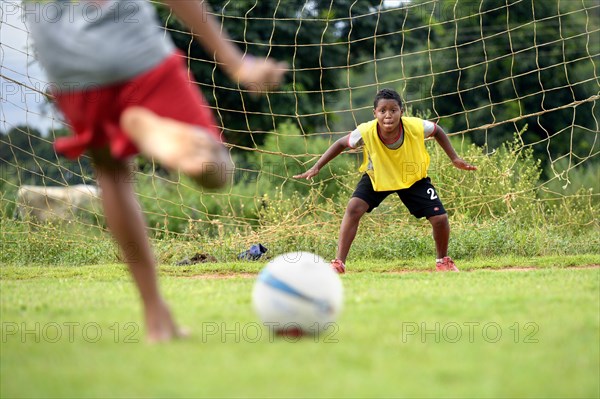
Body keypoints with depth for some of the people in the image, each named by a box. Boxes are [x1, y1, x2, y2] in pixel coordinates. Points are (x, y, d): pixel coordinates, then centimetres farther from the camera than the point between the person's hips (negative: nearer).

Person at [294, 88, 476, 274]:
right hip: (376, 177, 0)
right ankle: (339, 263, -13)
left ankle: (443, 261, 20)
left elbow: (437, 130, -8)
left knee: (440, 218, -9)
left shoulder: (417, 127, -32)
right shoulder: (366, 132, -33)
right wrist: (316, 167, -19)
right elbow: (341, 144, -14)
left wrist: (454, 158, -8)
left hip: (413, 178, 0)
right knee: (353, 208, -23)